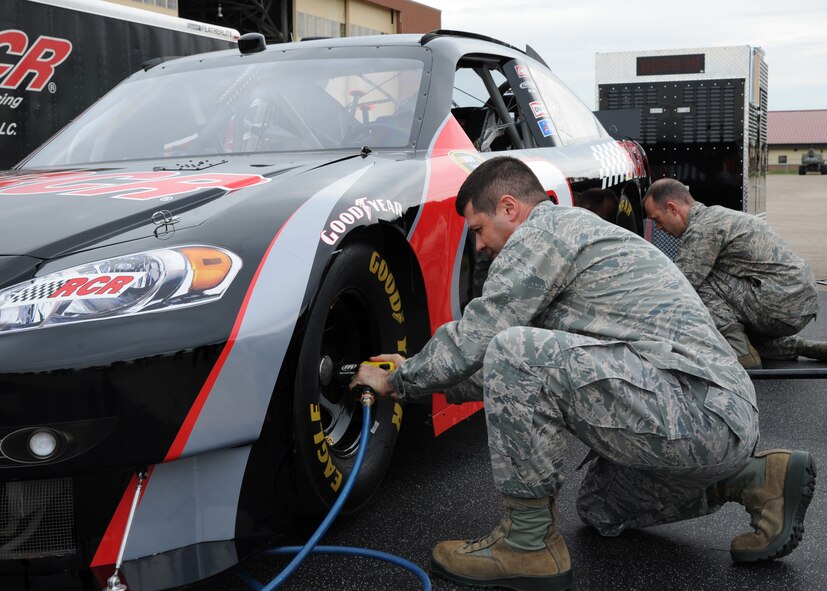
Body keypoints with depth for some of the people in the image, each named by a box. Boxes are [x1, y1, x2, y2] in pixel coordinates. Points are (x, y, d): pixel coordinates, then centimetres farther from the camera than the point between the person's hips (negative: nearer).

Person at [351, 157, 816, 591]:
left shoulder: (544, 230, -6)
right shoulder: (576, 228, 25)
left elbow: (475, 338, -10)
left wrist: (398, 381, 9)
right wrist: (414, 371, 28)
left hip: (698, 415, -11)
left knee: (515, 351, -21)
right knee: (600, 508, 30)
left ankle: (529, 544, -8)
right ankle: (755, 478, 20)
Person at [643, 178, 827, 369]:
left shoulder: (702, 228, -14)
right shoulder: (713, 215, 17)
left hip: (782, 305, -10)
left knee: (700, 283, -13)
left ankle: (741, 352, -11)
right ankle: (797, 345, 15)